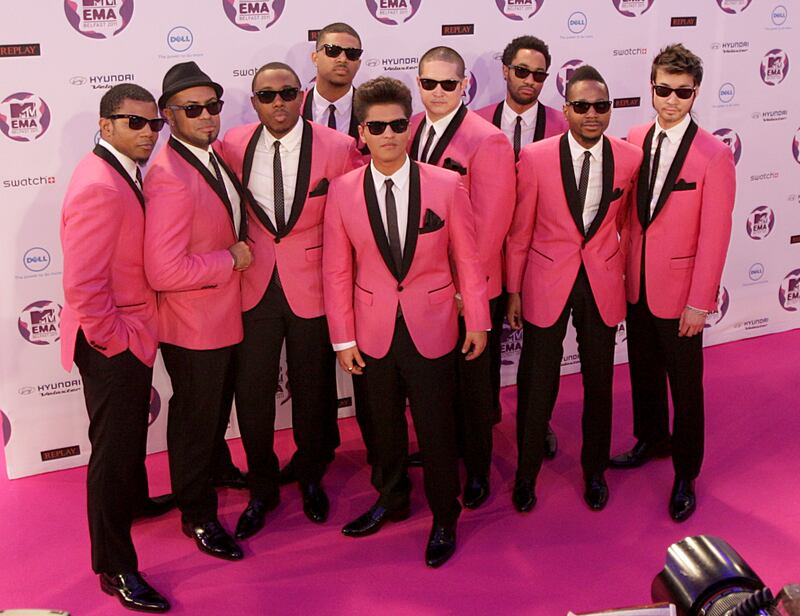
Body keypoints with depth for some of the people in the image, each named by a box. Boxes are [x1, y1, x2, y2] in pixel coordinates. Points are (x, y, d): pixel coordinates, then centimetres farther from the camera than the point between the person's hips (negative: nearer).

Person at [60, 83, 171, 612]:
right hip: (112, 345, -10)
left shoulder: (122, 173, 7)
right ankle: (115, 568, 18)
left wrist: (135, 334, 13)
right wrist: (115, 340, -19)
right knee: (114, 447, 3)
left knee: (131, 429, 29)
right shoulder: (99, 187, -26)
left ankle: (133, 500, 54)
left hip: (132, 335, 10)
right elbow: (83, 286, -30)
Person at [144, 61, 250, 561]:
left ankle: (214, 468, 50)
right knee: (195, 416, 10)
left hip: (224, 313, 8)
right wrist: (231, 260, -22)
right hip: (194, 323, -8)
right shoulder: (170, 178, -28)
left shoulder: (212, 155, 2)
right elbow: (164, 271, -34)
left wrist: (236, 248, 1)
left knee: (215, 405, 27)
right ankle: (198, 515, 29)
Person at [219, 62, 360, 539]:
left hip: (313, 288, -1)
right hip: (253, 288, 2)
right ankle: (262, 488, 29)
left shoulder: (337, 148, -10)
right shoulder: (233, 145, -2)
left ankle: (311, 478, 39)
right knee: (251, 393, 6)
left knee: (313, 391, 14)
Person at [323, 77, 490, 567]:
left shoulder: (446, 186, -7)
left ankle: (444, 520, 28)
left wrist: (478, 321, 0)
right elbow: (336, 271, 0)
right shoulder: (342, 191, -4)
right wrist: (343, 338, 0)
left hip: (431, 329, -1)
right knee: (384, 423, 18)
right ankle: (391, 500, 42)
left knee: (436, 429, 7)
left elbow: (468, 258, -1)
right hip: (373, 331, 2)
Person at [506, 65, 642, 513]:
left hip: (603, 285, 2)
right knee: (537, 384, 8)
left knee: (599, 383, 14)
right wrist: (513, 291, 0)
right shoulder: (535, 157, -10)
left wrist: (627, 277, 12)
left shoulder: (630, 158, -4)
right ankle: (526, 472, 28)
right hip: (546, 285, -2)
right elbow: (519, 231, -3)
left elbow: (627, 223, 10)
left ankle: (595, 471, 35)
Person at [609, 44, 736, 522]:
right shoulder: (635, 140, 0)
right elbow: (629, 211, 6)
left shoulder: (714, 155, -15)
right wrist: (623, 267, 3)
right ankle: (651, 439, 44)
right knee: (644, 371, 20)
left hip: (679, 291, -5)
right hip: (636, 283, 5)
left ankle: (685, 474, 25)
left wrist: (700, 303, -15)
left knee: (685, 384, 8)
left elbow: (715, 236, -14)